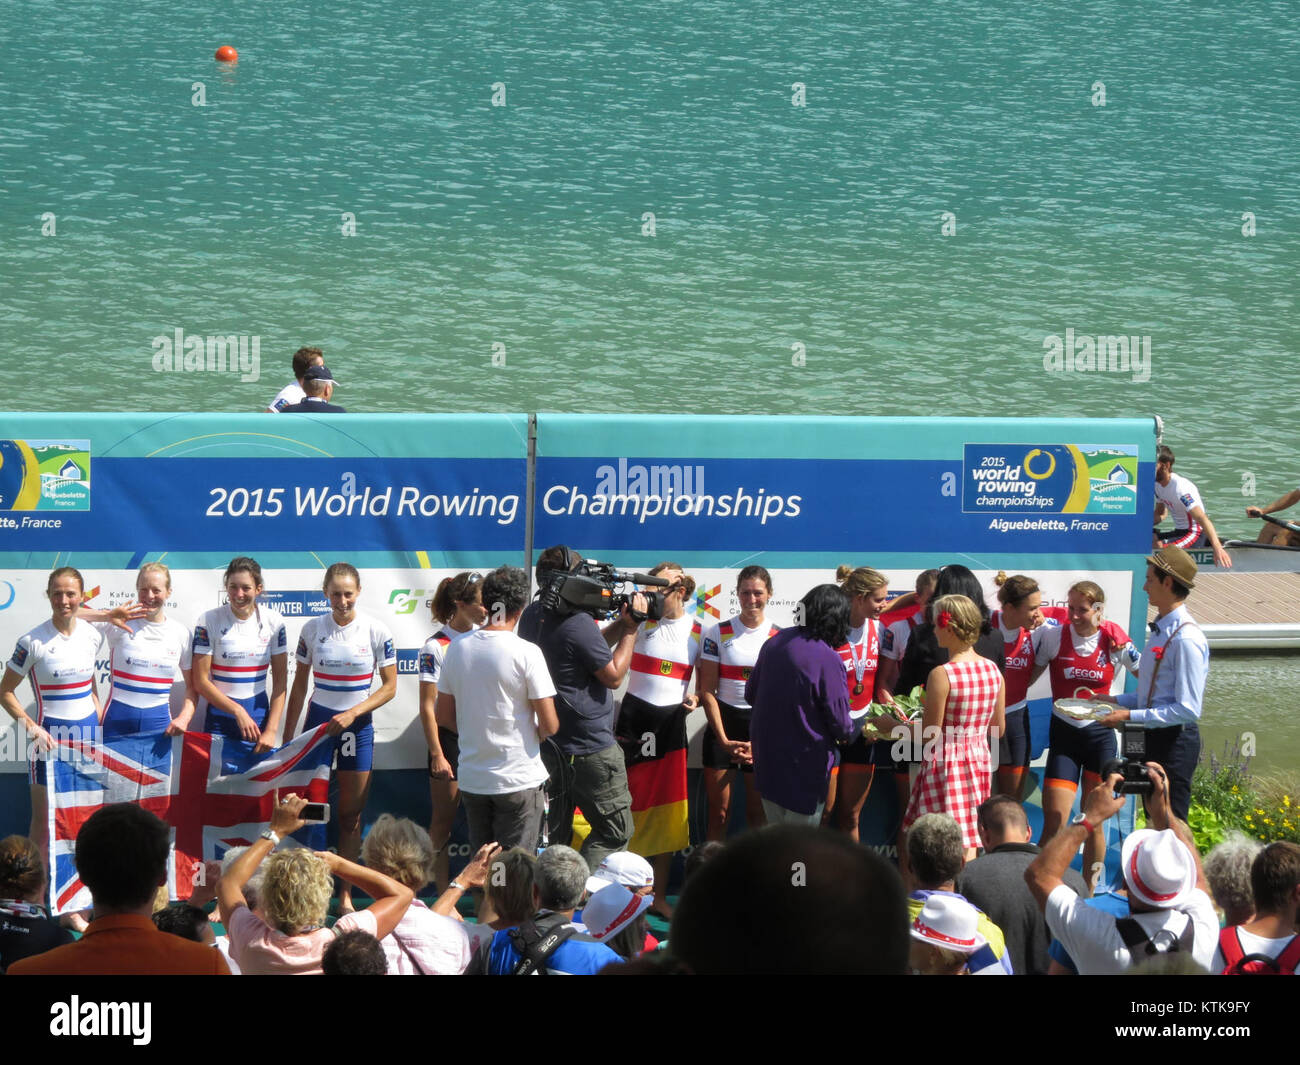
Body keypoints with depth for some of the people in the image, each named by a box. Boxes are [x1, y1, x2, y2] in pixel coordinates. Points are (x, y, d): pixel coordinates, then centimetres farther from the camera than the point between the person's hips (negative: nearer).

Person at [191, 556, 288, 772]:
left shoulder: (273, 622, 1)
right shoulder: (210, 621, -5)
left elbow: (280, 681, 1)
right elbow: (201, 681, -7)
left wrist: (271, 730, -7)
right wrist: (238, 711, -13)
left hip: (258, 712, 2)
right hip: (219, 715, -2)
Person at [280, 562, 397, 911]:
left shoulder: (376, 632, -6)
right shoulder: (312, 629, 0)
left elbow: (389, 687, -3)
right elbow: (300, 686, 8)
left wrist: (352, 713, -15)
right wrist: (287, 736, 6)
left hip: (357, 725, -1)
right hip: (317, 721, 1)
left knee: (351, 815, 3)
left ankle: (345, 895, 11)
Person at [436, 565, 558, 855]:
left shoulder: (457, 649, 2)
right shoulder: (526, 653, -13)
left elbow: (444, 717, 10)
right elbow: (550, 726, -13)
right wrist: (538, 733, 9)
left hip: (471, 779, 5)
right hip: (518, 781, -5)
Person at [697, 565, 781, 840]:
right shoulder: (718, 633, 1)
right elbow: (707, 690, -1)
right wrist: (724, 741, -10)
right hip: (723, 723, -1)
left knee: (758, 814, 4)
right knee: (719, 814, -2)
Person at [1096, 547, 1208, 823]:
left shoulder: (1187, 639, -20)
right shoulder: (1161, 630, 10)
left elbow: (1187, 709, -22)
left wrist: (1130, 716, -20)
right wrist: (1117, 700, 10)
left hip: (1175, 740, -10)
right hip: (1155, 737, 10)